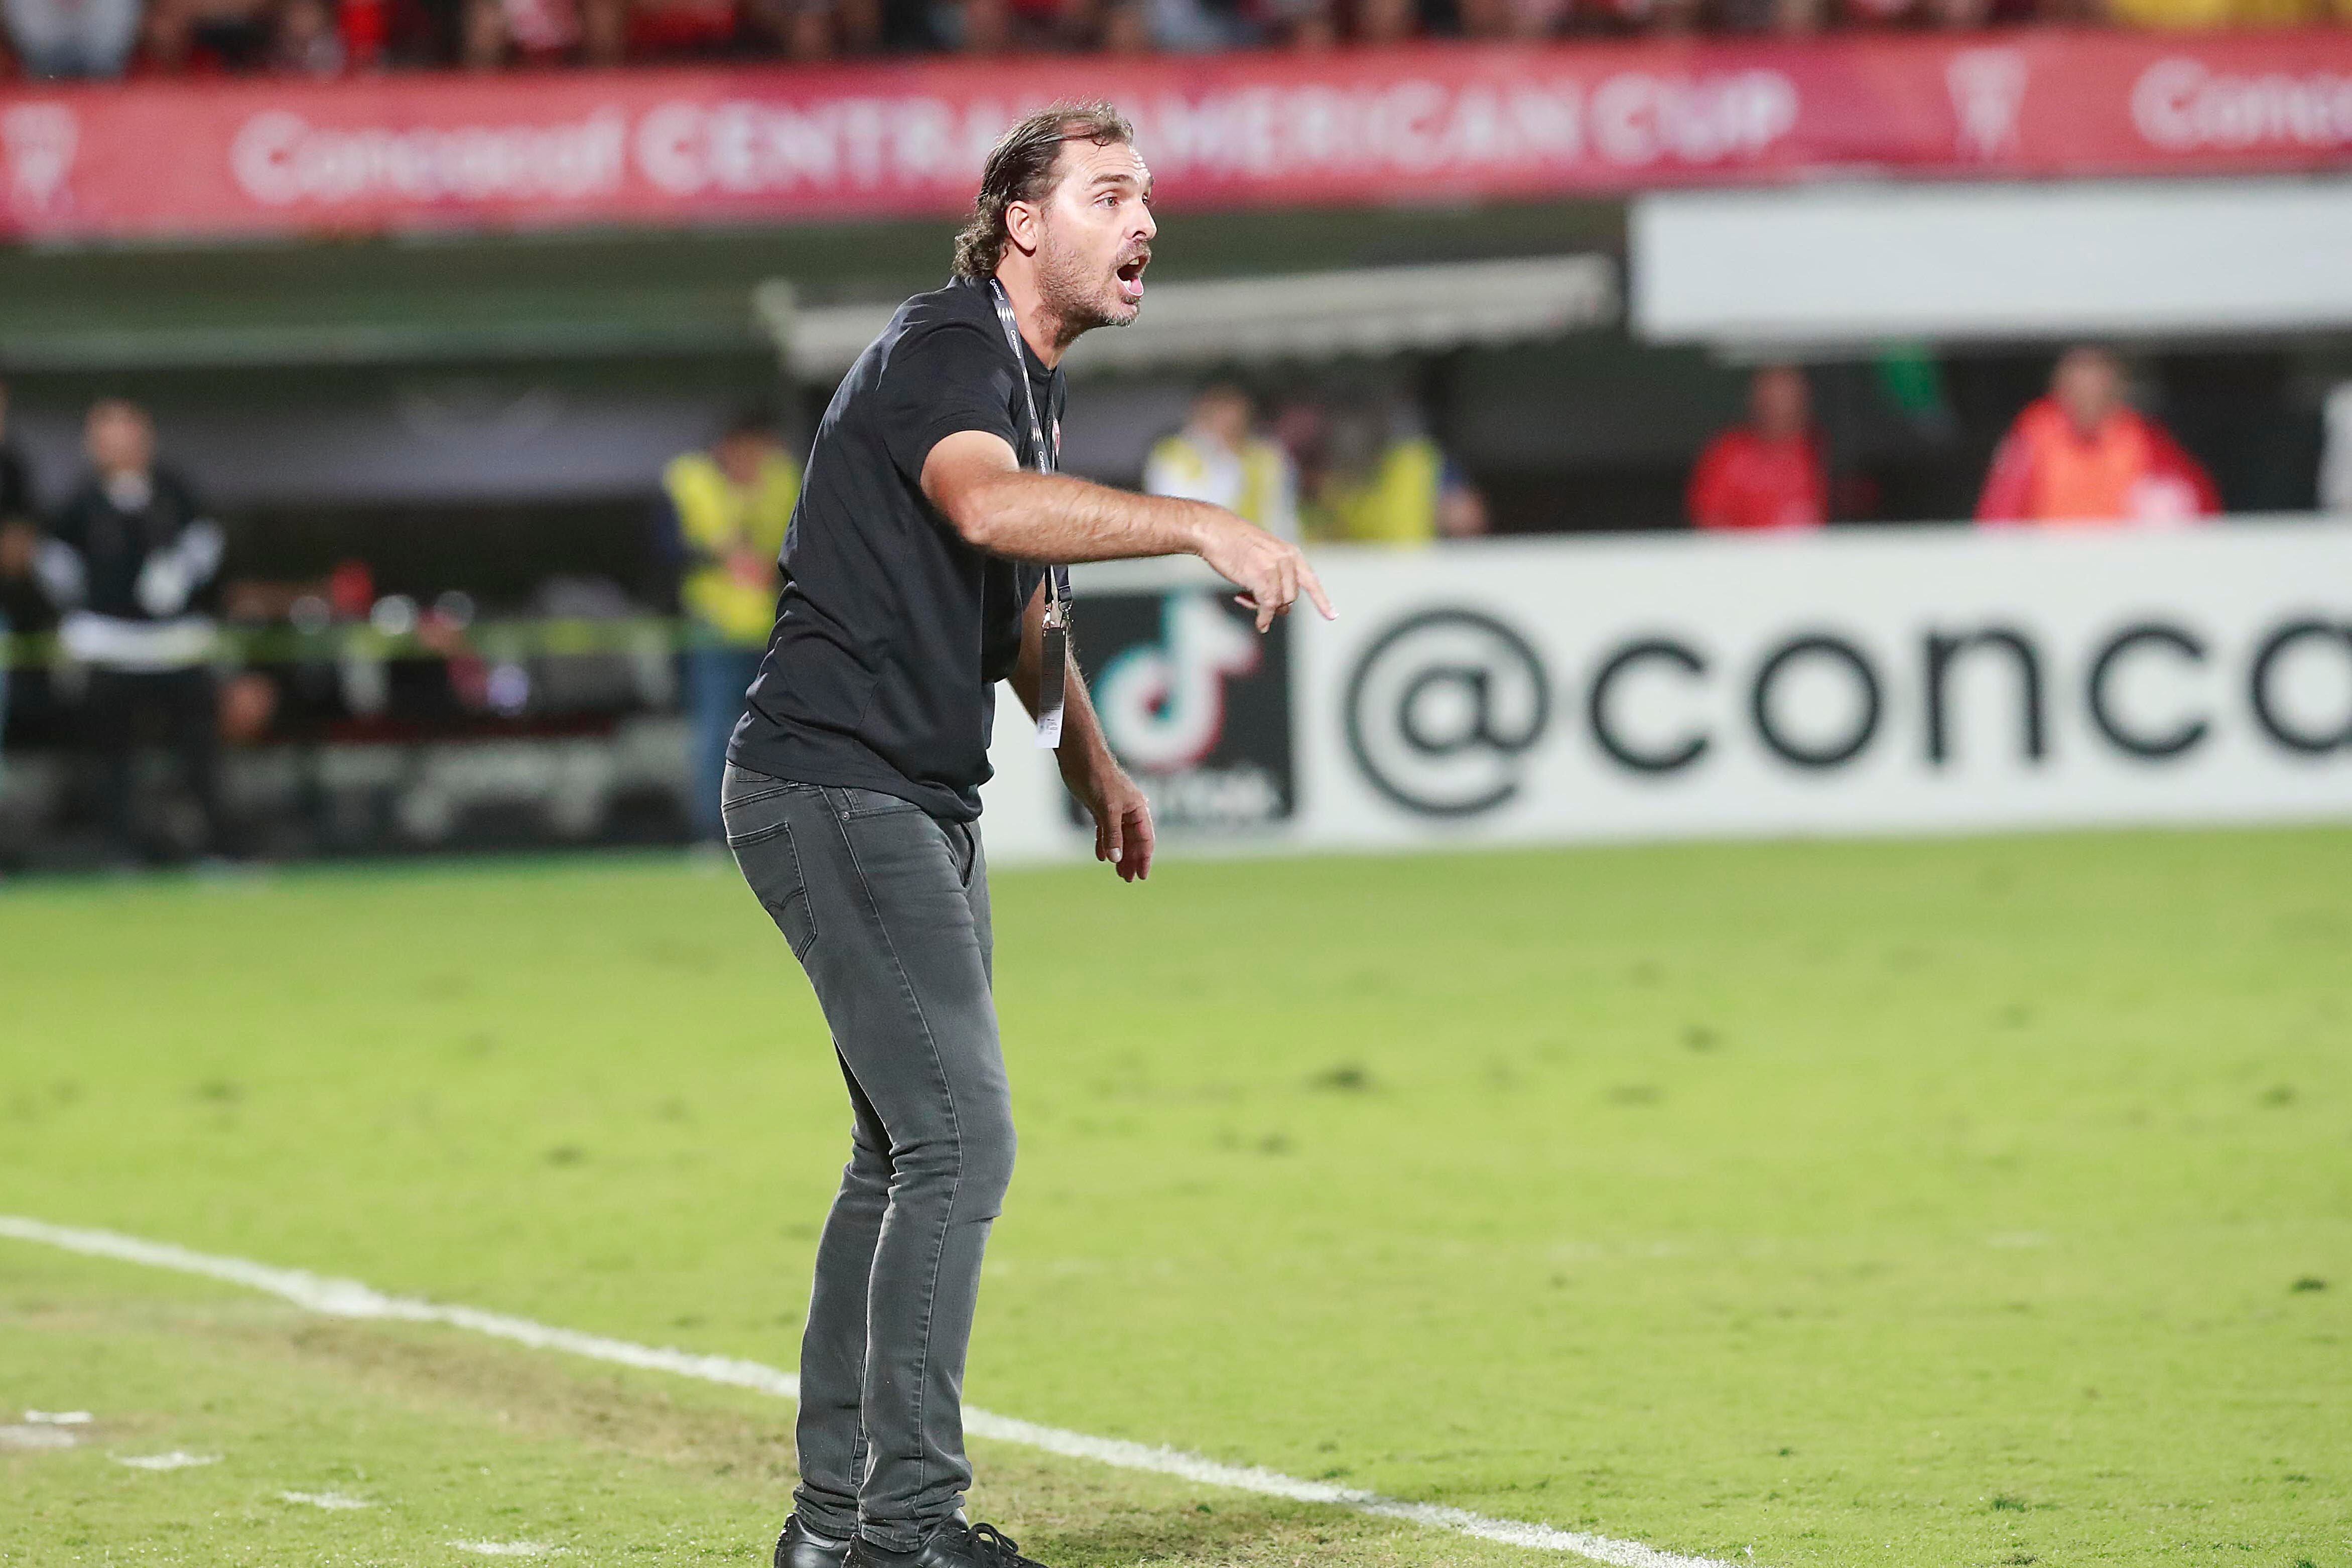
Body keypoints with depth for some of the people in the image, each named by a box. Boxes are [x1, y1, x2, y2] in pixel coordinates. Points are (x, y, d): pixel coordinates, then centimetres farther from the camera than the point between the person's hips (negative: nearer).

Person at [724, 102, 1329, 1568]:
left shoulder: (1029, 382, 16)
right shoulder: (946, 348, -16)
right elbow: (986, 506, -39)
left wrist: (1094, 764, 25)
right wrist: (1207, 527, -46)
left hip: (924, 807, 11)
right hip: (836, 789, -11)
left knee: (911, 1152, 14)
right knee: (961, 1137, -15)